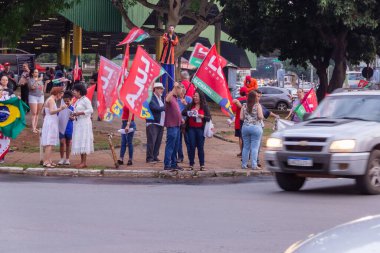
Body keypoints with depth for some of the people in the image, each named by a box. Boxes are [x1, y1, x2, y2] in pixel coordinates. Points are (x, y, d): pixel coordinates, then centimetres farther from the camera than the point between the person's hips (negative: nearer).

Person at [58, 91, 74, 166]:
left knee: (68, 143, 10)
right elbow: (57, 117, 7)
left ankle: (67, 159, 20)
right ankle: (62, 158, 8)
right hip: (61, 127, 0)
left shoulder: (72, 108, -4)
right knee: (62, 142, -4)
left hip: (69, 128, 0)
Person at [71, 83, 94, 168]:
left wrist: (79, 113, -21)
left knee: (83, 142, -9)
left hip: (84, 124, -9)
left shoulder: (85, 100, -10)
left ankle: (84, 162, -8)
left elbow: (91, 110, -19)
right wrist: (73, 116, 3)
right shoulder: (78, 101, 15)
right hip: (78, 124, 9)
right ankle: (82, 161, 11)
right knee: (79, 143, 8)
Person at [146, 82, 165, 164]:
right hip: (153, 123, -8)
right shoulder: (151, 98, -9)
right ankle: (150, 158, -5)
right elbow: (156, 108, -21)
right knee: (151, 141, -9)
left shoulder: (162, 98, 18)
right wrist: (165, 107, -19)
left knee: (158, 141, 8)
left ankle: (155, 156, 15)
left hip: (161, 123, 8)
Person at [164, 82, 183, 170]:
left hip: (177, 125, 10)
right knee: (170, 146, -9)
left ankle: (173, 164, 21)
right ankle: (167, 165, -8)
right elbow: (167, 99, -38)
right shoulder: (170, 96, -12)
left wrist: (180, 118, 17)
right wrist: (175, 88, -45)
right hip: (172, 125, -10)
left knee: (175, 146, 14)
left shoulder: (175, 98, 19)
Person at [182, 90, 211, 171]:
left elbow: (209, 118, 0)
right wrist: (189, 113, -18)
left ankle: (202, 165, 6)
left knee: (200, 147, 1)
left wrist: (202, 116, -18)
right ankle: (191, 164, 6)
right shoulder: (190, 105, 8)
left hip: (200, 129, -1)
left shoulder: (205, 107, 3)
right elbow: (183, 113, 1)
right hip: (191, 128, 1)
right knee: (191, 146, 1)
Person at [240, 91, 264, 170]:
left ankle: (244, 164, 12)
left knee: (245, 147, 10)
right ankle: (254, 165, -4)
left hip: (245, 127, 4)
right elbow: (260, 116, -15)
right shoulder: (257, 106, -7)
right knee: (254, 147, -2)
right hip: (256, 127, -4)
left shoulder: (244, 106, 3)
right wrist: (261, 117, 7)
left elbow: (241, 117, 1)